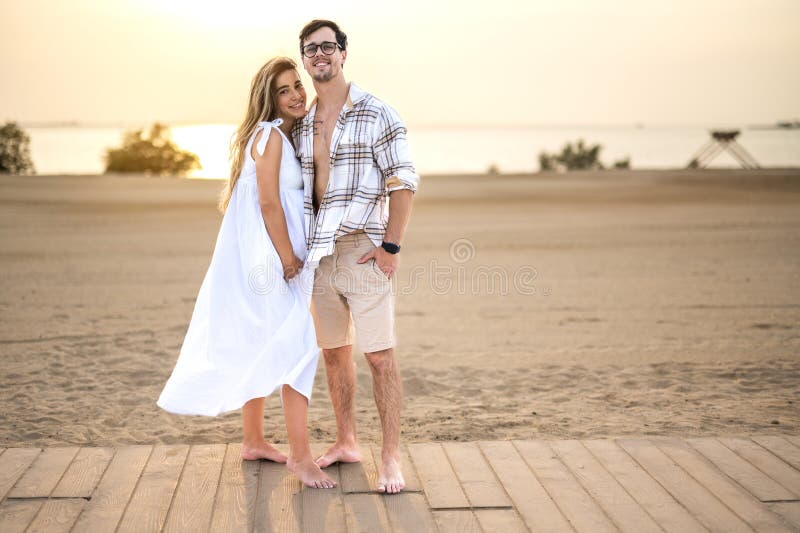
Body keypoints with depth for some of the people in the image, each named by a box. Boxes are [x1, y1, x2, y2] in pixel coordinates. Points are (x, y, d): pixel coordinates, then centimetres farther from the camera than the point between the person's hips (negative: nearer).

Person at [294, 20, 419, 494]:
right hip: (319, 254, 6)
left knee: (380, 356, -6)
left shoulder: (377, 114, -4)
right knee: (334, 353, 12)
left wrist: (391, 246, -14)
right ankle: (346, 443, 24)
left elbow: (404, 183, -7)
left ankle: (392, 456, 0)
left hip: (363, 251, -6)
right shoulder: (301, 125, 13)